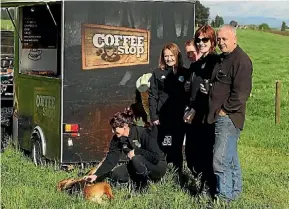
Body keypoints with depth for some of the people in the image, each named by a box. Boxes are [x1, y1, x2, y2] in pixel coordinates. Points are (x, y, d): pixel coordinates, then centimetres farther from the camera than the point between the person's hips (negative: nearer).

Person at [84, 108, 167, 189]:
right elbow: (110, 159, -9)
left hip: (158, 166, -6)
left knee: (136, 159, -34)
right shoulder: (117, 138, -7)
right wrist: (97, 175, -20)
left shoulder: (143, 133, -25)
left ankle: (145, 187, -14)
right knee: (115, 174, -12)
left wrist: (136, 151, -28)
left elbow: (156, 157, -28)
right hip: (137, 166, 6)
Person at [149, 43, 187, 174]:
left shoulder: (184, 73, 6)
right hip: (163, 116, -1)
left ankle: (178, 172, 15)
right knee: (163, 147, 1)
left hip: (179, 117, 1)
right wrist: (154, 116, -6)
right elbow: (152, 96, 1)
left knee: (177, 146, 6)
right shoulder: (157, 73, 4)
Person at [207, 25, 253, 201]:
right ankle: (235, 191, 29)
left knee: (220, 160, -12)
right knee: (231, 157, 18)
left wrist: (225, 110, -15)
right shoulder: (223, 59, 16)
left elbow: (241, 92, -22)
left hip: (229, 117, -10)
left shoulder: (241, 60, -14)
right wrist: (213, 110, 16)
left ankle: (224, 197, -3)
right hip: (220, 116, 10)